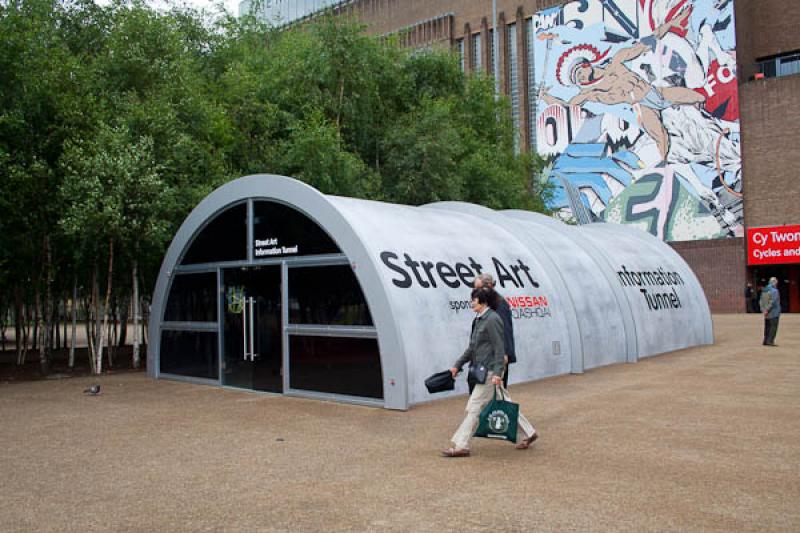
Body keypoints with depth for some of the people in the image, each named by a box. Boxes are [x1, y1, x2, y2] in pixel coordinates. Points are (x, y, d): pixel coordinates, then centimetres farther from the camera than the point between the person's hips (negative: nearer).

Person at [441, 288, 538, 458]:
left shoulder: (492, 319, -15)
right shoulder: (478, 320, 13)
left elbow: (499, 348, -18)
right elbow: (472, 348, 19)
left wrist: (497, 373, -23)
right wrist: (457, 365, 16)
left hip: (490, 371, -9)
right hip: (483, 370, 9)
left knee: (474, 407, -5)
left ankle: (461, 446, 1)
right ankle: (529, 433, 27)